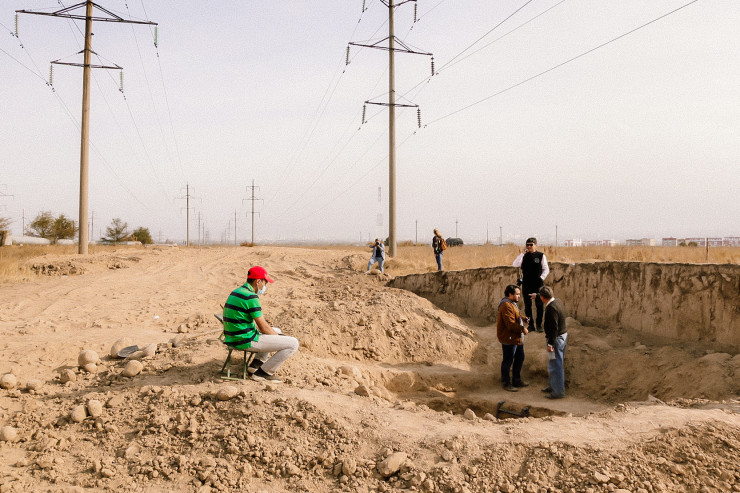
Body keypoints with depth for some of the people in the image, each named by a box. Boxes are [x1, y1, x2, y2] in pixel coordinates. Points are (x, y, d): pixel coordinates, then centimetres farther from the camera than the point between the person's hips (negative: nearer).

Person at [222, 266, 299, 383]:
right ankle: (263, 372, -2)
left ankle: (257, 362, 20)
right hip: (246, 341, -10)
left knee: (276, 331, 30)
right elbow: (263, 327, -15)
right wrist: (278, 337, 3)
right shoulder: (251, 297, -18)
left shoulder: (236, 292, 13)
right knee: (293, 343, -7)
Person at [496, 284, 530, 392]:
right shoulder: (506, 306, -23)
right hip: (509, 339, -11)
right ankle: (506, 383, 13)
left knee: (520, 358, 20)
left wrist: (523, 318, 7)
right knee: (508, 361, 1)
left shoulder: (512, 304, 12)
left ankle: (516, 380, 34)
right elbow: (510, 324, -27)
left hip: (517, 338, 11)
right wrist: (522, 329, -17)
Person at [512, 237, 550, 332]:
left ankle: (539, 325, 16)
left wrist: (541, 278, -9)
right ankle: (531, 325, 17)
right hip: (526, 284, 2)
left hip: (538, 284, -2)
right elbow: (515, 264, -10)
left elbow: (546, 269, 4)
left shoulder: (541, 255, 1)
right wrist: (523, 253, -13)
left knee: (539, 305, 3)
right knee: (527, 306, 6)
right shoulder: (524, 256, 5)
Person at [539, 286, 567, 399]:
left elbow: (553, 328, -25)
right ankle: (553, 386, 34)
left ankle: (559, 391, 7)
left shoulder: (551, 309, -25)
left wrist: (550, 344, -21)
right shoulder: (557, 301, 5)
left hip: (557, 338, -10)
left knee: (555, 366, -1)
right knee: (557, 364, 21)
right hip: (563, 335, 11)